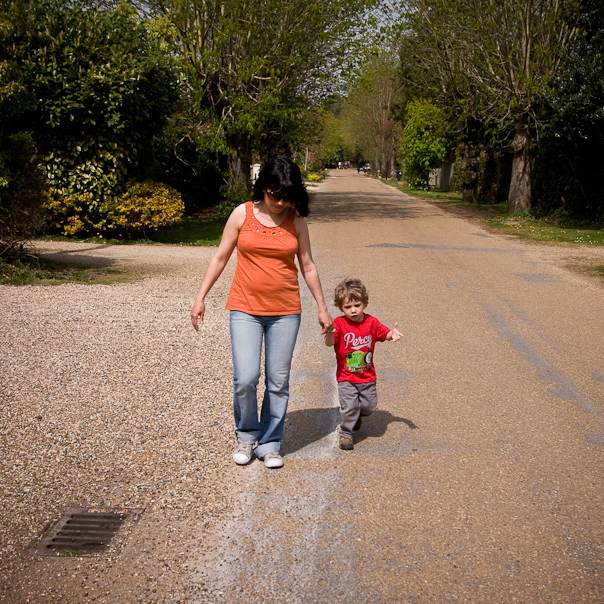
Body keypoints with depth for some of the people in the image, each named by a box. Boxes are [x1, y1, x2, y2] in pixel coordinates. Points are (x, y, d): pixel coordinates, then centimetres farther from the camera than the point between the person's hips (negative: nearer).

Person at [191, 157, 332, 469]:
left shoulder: (296, 221, 2)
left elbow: (307, 266, 9)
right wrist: (200, 297, 3)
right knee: (245, 379, -10)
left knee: (278, 382, 4)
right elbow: (220, 258, 6)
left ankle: (269, 444, 21)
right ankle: (246, 437, 16)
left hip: (285, 311, 1)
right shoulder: (242, 214, -1)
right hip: (245, 309, -1)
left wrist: (322, 308, 9)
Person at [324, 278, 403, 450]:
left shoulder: (371, 322, -1)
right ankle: (346, 433, 13)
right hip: (346, 378, -4)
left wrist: (392, 334, -13)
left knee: (369, 405, 9)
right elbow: (329, 343, -24)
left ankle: (357, 415, 44)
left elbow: (384, 334, 11)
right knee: (349, 406, -11)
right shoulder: (339, 323, -13)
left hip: (367, 376, 4)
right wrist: (330, 334, -47)